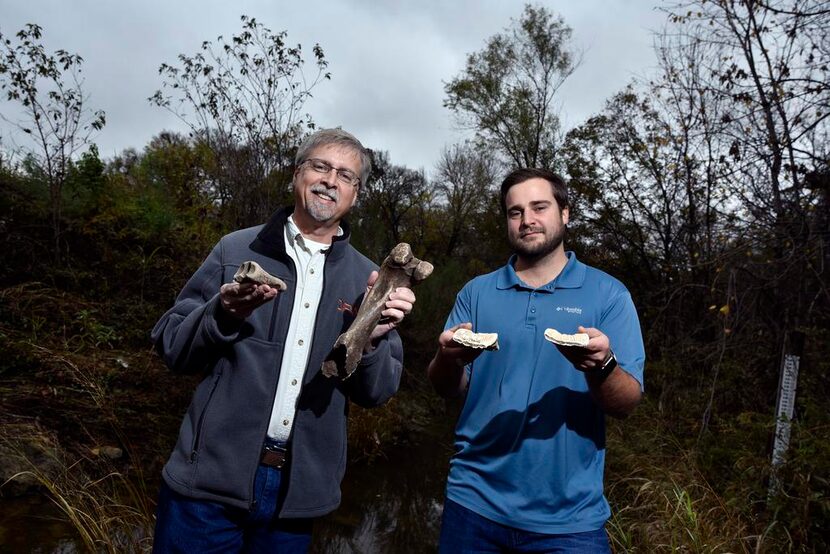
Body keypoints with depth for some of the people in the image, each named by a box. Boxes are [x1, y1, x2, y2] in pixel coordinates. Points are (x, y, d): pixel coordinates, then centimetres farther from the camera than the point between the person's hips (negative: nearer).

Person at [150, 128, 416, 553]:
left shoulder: (366, 279, 2)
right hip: (212, 478, -1)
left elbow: (376, 393, 2)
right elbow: (171, 347, -1)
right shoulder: (237, 250, -2)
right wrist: (223, 314, -20)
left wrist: (372, 339, -18)